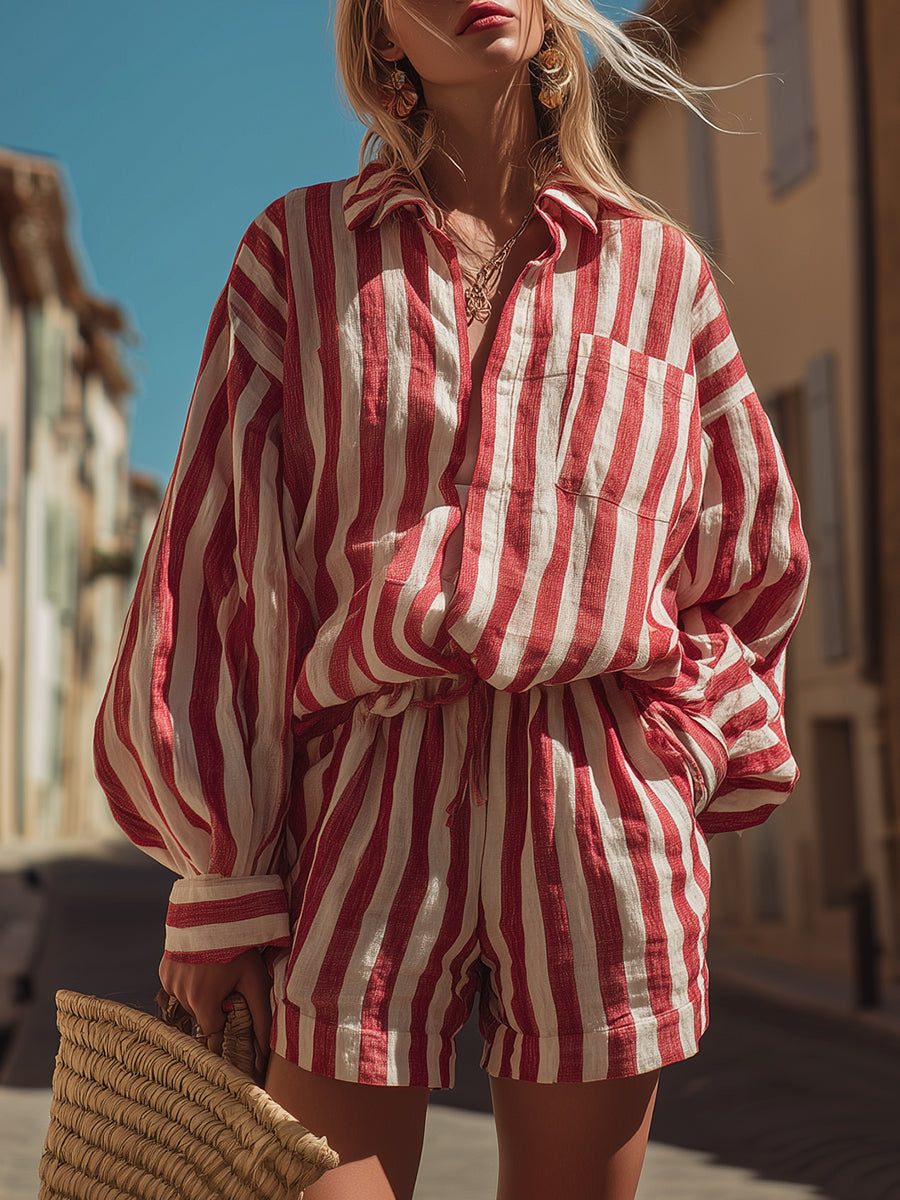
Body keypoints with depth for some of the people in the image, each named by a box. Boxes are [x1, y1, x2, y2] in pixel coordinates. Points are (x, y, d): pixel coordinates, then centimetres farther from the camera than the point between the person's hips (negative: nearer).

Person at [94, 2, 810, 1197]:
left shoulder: (659, 267, 12)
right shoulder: (301, 248, 9)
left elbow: (752, 559, 18)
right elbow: (220, 558, 3)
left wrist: (663, 770, 10)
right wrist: (219, 883, -1)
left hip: (601, 828, 1)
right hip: (360, 803, -1)